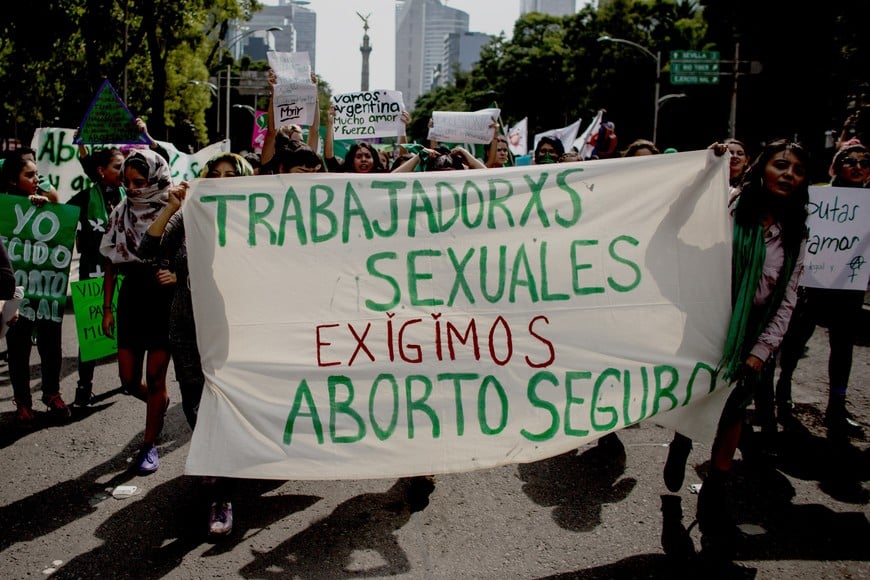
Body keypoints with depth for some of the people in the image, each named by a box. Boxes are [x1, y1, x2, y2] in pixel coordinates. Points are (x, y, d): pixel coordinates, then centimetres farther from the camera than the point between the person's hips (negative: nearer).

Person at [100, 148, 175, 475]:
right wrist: (106, 308, 7)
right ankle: (160, 403, 41)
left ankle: (149, 445, 17)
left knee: (155, 378, 1)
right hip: (131, 299, 5)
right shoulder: (120, 213, 5)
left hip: (163, 300, -4)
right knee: (129, 379, 8)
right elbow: (112, 263, 9)